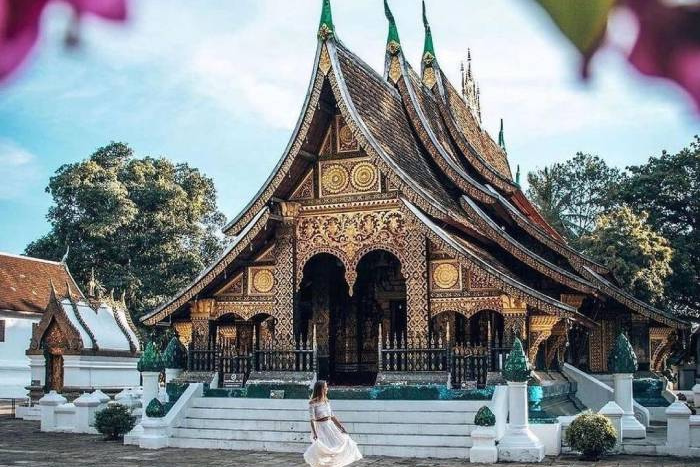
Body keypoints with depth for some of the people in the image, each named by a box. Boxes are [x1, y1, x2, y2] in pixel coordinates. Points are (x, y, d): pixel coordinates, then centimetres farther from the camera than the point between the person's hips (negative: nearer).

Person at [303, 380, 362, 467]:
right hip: (320, 428, -7)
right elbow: (312, 419, -15)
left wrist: (341, 427, 12)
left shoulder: (326, 401, 10)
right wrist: (314, 433, -25)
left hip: (330, 427, 7)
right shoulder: (313, 403, -10)